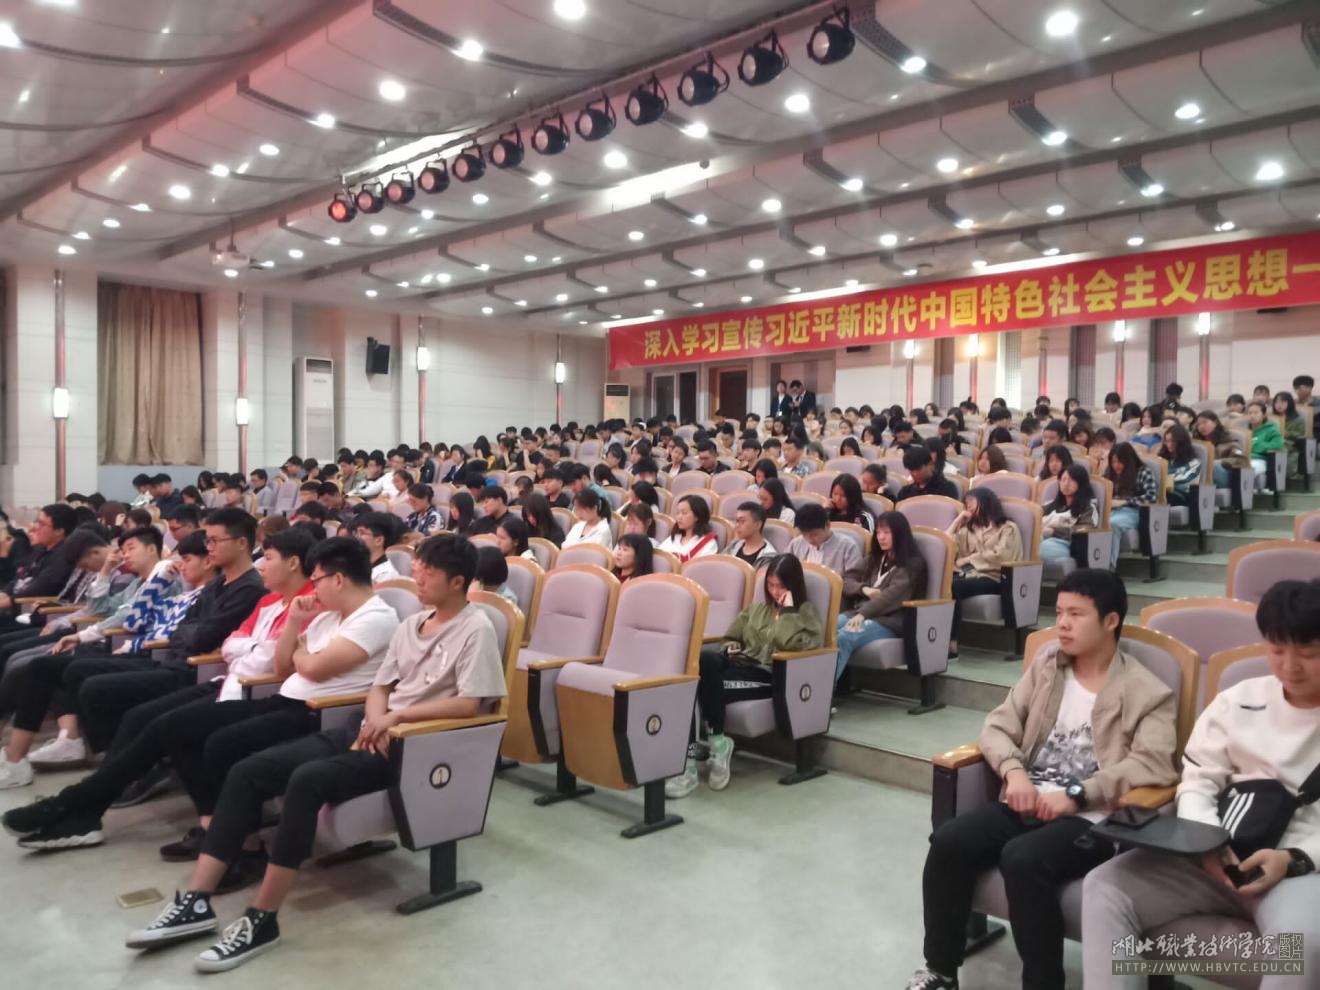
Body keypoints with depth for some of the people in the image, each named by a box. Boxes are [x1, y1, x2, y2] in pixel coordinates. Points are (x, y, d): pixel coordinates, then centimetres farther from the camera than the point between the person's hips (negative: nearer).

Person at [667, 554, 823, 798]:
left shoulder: (806, 613, 7)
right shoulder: (757, 608, 25)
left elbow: (791, 645, -13)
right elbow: (730, 637, 30)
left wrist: (787, 611, -7)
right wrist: (731, 649, 8)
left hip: (770, 677, -6)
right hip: (741, 665, 6)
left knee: (704, 686, -31)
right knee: (701, 658, -31)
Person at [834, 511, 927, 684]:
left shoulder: (912, 563, 0)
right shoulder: (875, 558, 22)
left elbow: (892, 596, -14)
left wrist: (863, 613, -25)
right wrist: (865, 589, -1)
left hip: (894, 620, -6)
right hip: (867, 613, 6)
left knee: (845, 636, -35)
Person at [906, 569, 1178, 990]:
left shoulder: (1147, 692, -1)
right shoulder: (1045, 663, 14)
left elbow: (1153, 765, -15)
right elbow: (998, 725, 11)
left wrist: (1076, 794, -22)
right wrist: (1014, 770, -9)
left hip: (1089, 819, -5)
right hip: (1027, 802, 5)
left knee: (1022, 859, -33)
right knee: (949, 841, -19)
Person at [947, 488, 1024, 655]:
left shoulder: (1008, 528, 13)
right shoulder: (968, 528, 30)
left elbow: (1000, 556, -4)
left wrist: (968, 559, -1)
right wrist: (958, 520, 17)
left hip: (990, 577, -4)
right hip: (965, 573, 4)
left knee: (953, 586, -37)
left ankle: (951, 642, -38)